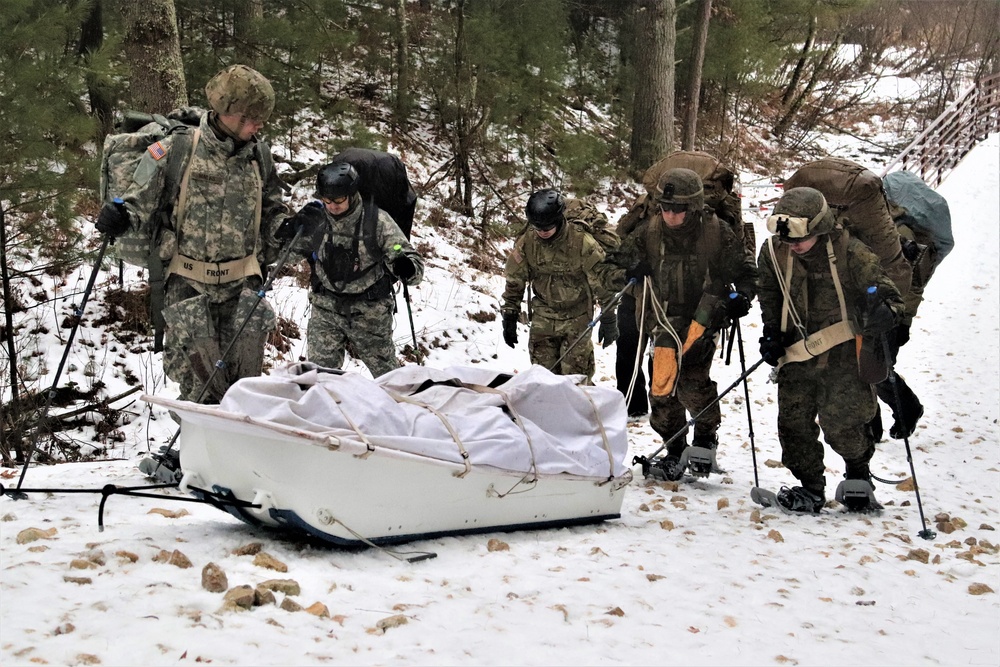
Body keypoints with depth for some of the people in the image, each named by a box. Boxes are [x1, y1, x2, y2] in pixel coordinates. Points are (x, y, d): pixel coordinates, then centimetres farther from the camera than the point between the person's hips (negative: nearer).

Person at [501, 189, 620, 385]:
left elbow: (603, 280, -12)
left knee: (575, 375, -6)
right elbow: (515, 281, 4)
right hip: (544, 315, 3)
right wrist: (509, 318, 4)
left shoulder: (582, 242, -20)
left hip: (577, 316, -3)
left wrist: (608, 320, -10)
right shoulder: (526, 242, -8)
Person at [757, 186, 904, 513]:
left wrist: (884, 311, -37)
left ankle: (858, 473, 22)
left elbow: (886, 294, -14)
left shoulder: (850, 252, -14)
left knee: (841, 421, -9)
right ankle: (810, 488, 20)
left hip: (842, 352, -4)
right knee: (793, 421, 2)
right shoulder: (773, 252, -2)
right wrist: (771, 333, 6)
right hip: (796, 354, 4)